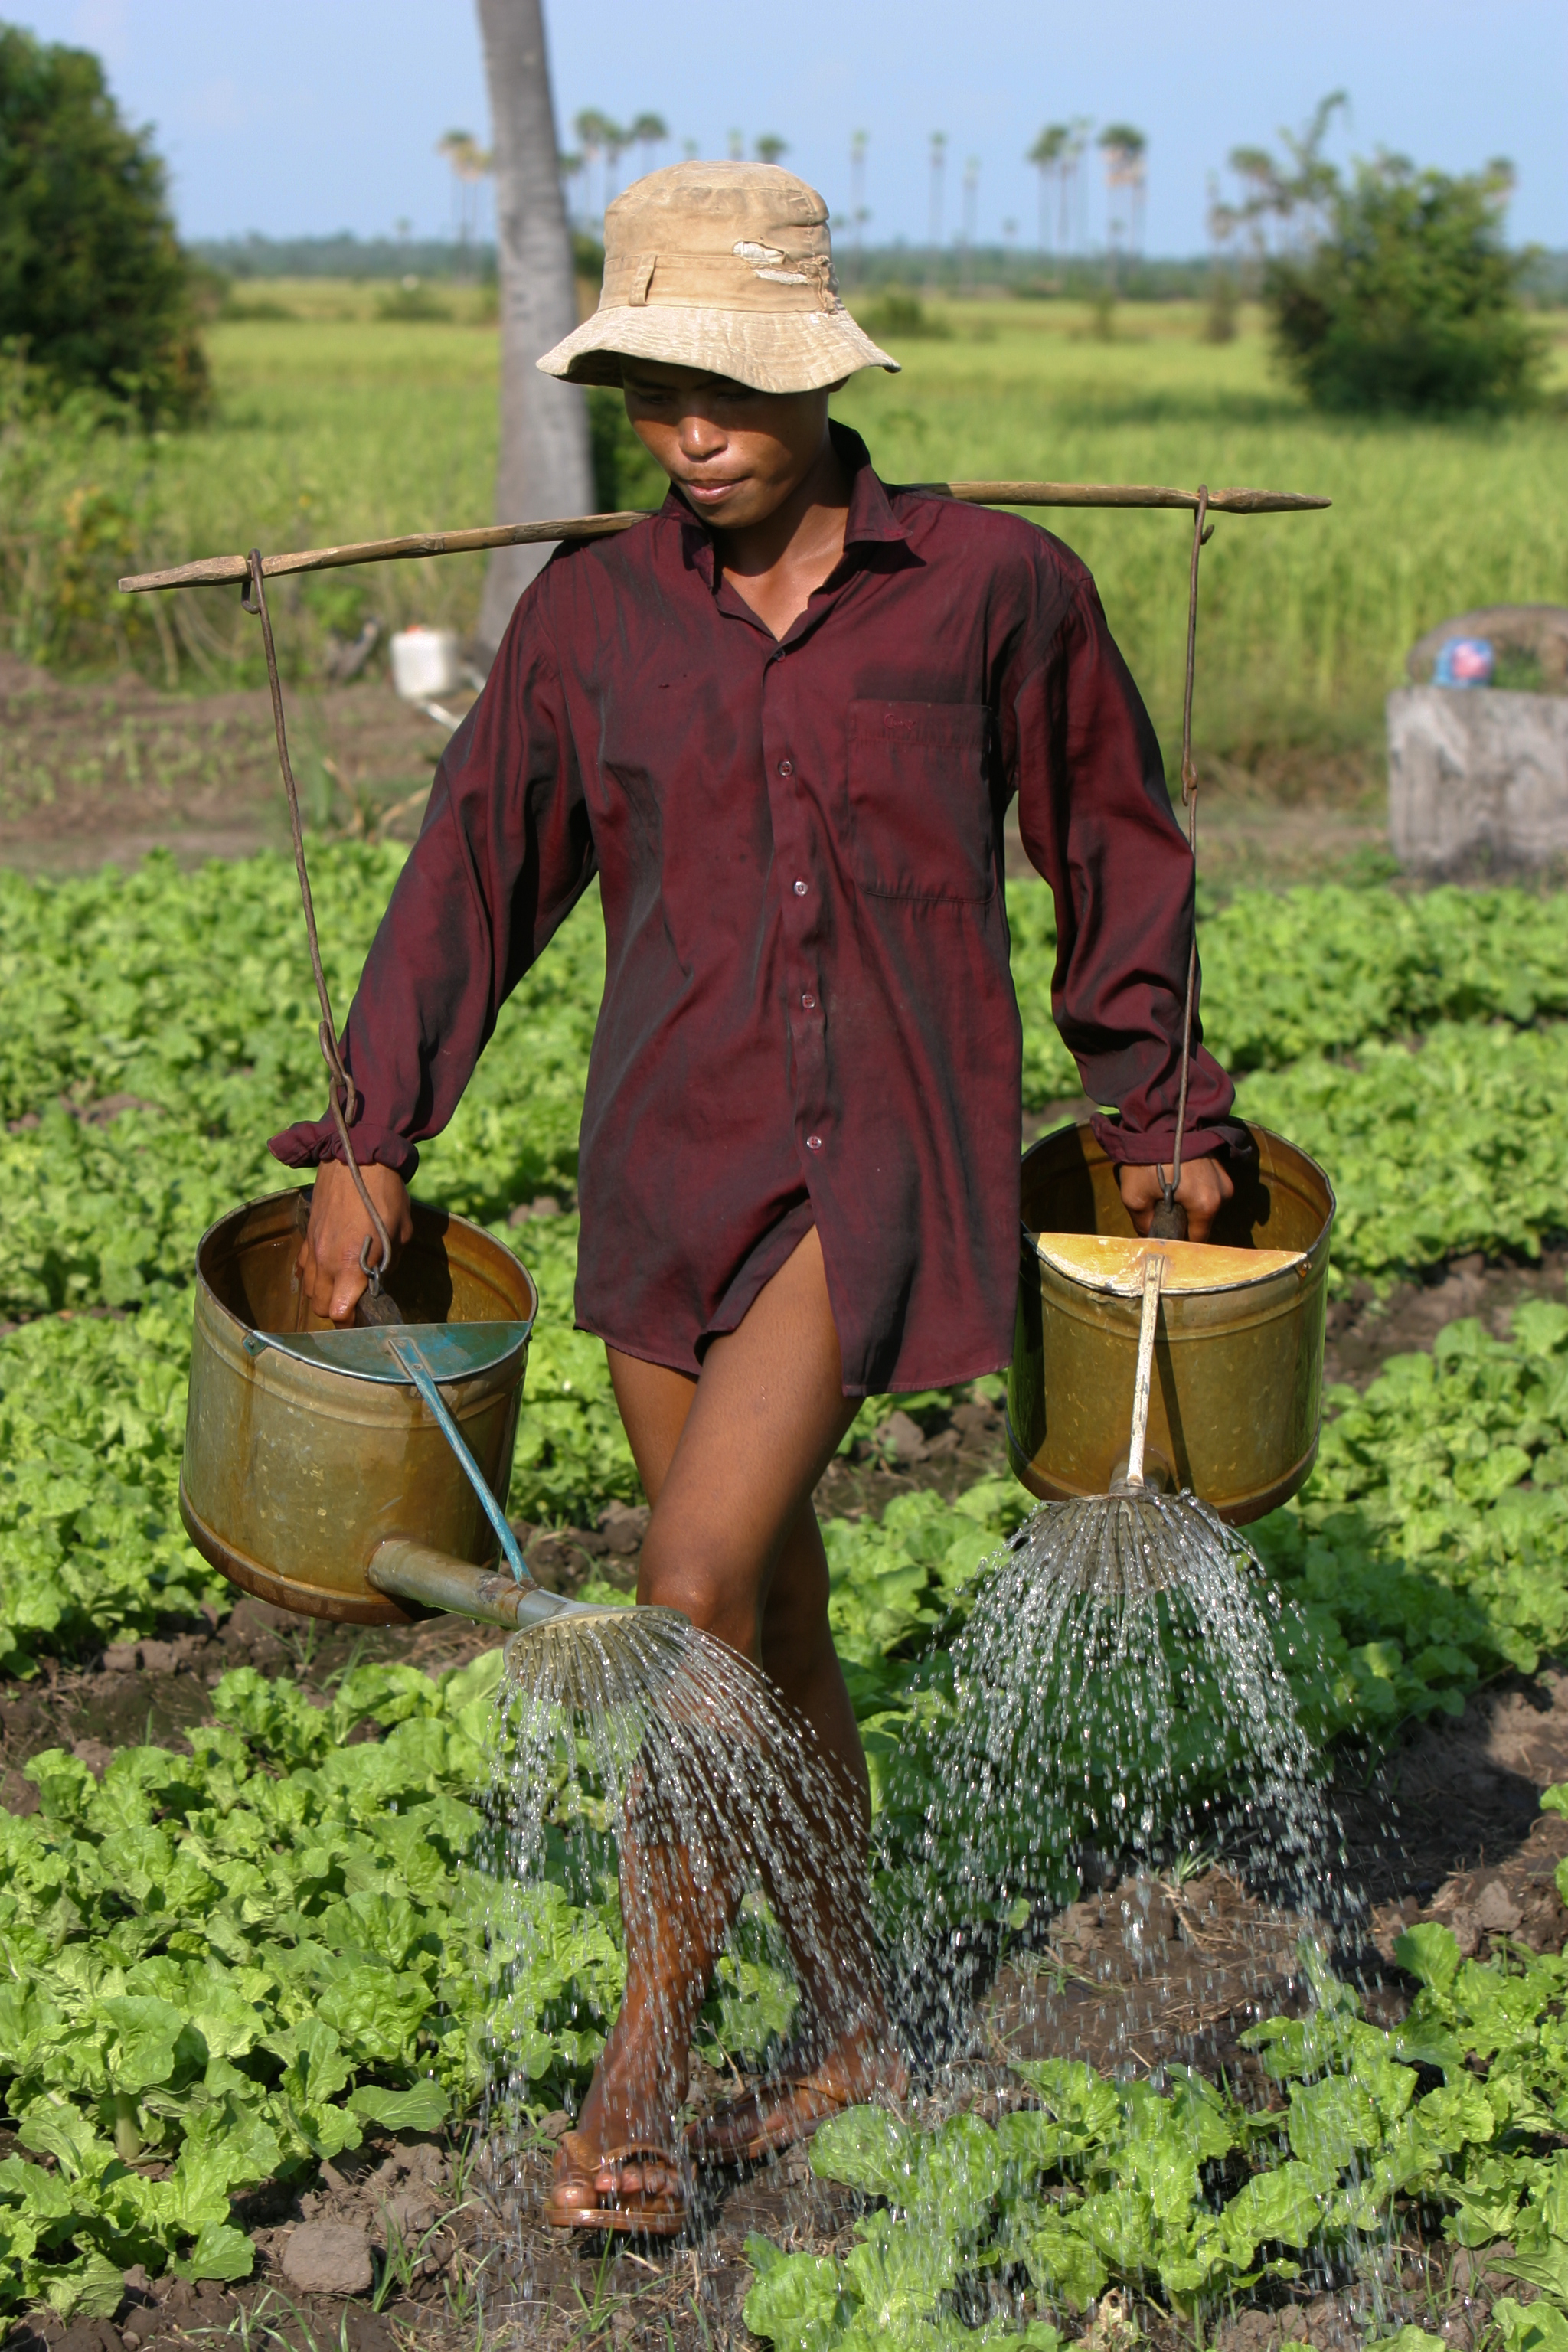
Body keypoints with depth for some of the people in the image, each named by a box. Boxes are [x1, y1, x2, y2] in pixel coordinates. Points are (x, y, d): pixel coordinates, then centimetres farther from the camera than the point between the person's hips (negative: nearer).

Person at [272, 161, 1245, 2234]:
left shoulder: (995, 586, -3)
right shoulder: (592, 614, 3)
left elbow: (1116, 846, 9)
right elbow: (479, 872, 8)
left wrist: (1156, 1110, 14)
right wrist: (373, 1141, 2)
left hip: (883, 1153, -4)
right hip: (668, 1157, 4)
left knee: (698, 1580, -15)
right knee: (771, 1613, 12)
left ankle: (639, 2072, 2)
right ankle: (858, 2032, 29)